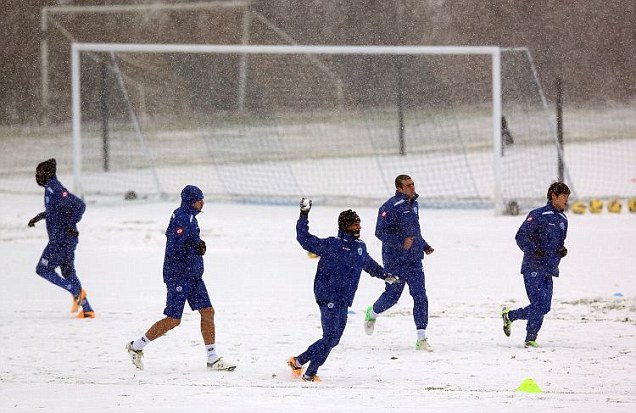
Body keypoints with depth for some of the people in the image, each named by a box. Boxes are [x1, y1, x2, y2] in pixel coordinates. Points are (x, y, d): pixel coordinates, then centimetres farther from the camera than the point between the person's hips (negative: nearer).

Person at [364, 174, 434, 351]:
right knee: (392, 295, 7)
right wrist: (401, 242, -27)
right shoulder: (390, 207, -14)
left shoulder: (414, 204, 12)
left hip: (414, 260, 6)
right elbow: (380, 231, -20)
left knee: (420, 296, -5)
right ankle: (372, 313, 40)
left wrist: (425, 246, 19)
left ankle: (421, 338, -4)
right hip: (395, 261, -6)